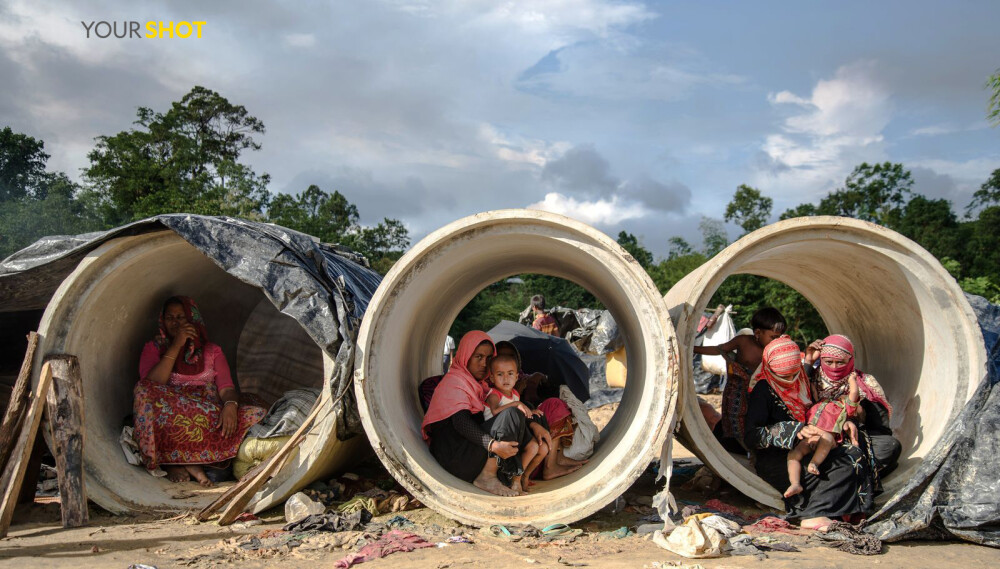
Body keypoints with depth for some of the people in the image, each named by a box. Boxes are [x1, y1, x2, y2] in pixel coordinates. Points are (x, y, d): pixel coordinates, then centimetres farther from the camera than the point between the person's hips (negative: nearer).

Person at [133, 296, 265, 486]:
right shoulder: (153, 348, 15)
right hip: (167, 420, -1)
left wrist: (230, 405, -20)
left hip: (210, 417, 1)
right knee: (144, 391, -33)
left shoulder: (212, 351, 18)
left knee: (259, 415, -27)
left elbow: (227, 388, 4)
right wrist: (176, 346, -8)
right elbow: (151, 385, -6)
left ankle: (179, 459, -31)